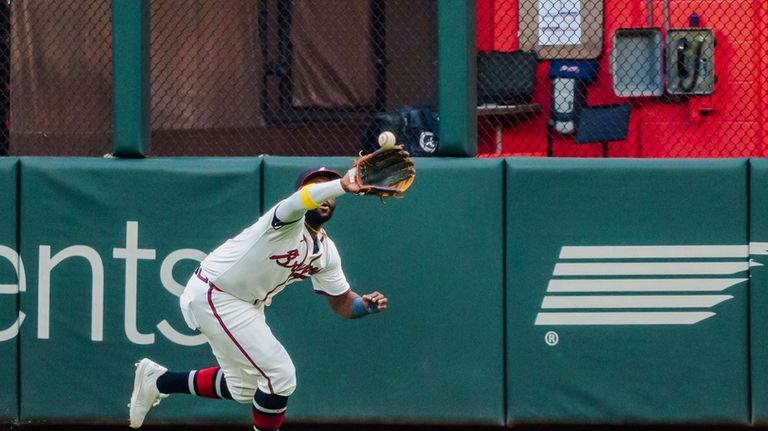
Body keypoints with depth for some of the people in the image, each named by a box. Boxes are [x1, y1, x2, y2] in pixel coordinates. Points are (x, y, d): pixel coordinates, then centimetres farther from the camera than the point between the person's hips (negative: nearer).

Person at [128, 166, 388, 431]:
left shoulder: (326, 251, 3)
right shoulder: (290, 221, -24)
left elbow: (342, 302, 9)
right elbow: (303, 200, -49)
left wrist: (366, 304, -14)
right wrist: (342, 185, -68)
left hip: (245, 305, 10)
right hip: (213, 296, -10)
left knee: (243, 389, 20)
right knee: (281, 376, -16)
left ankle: (157, 380, 35)